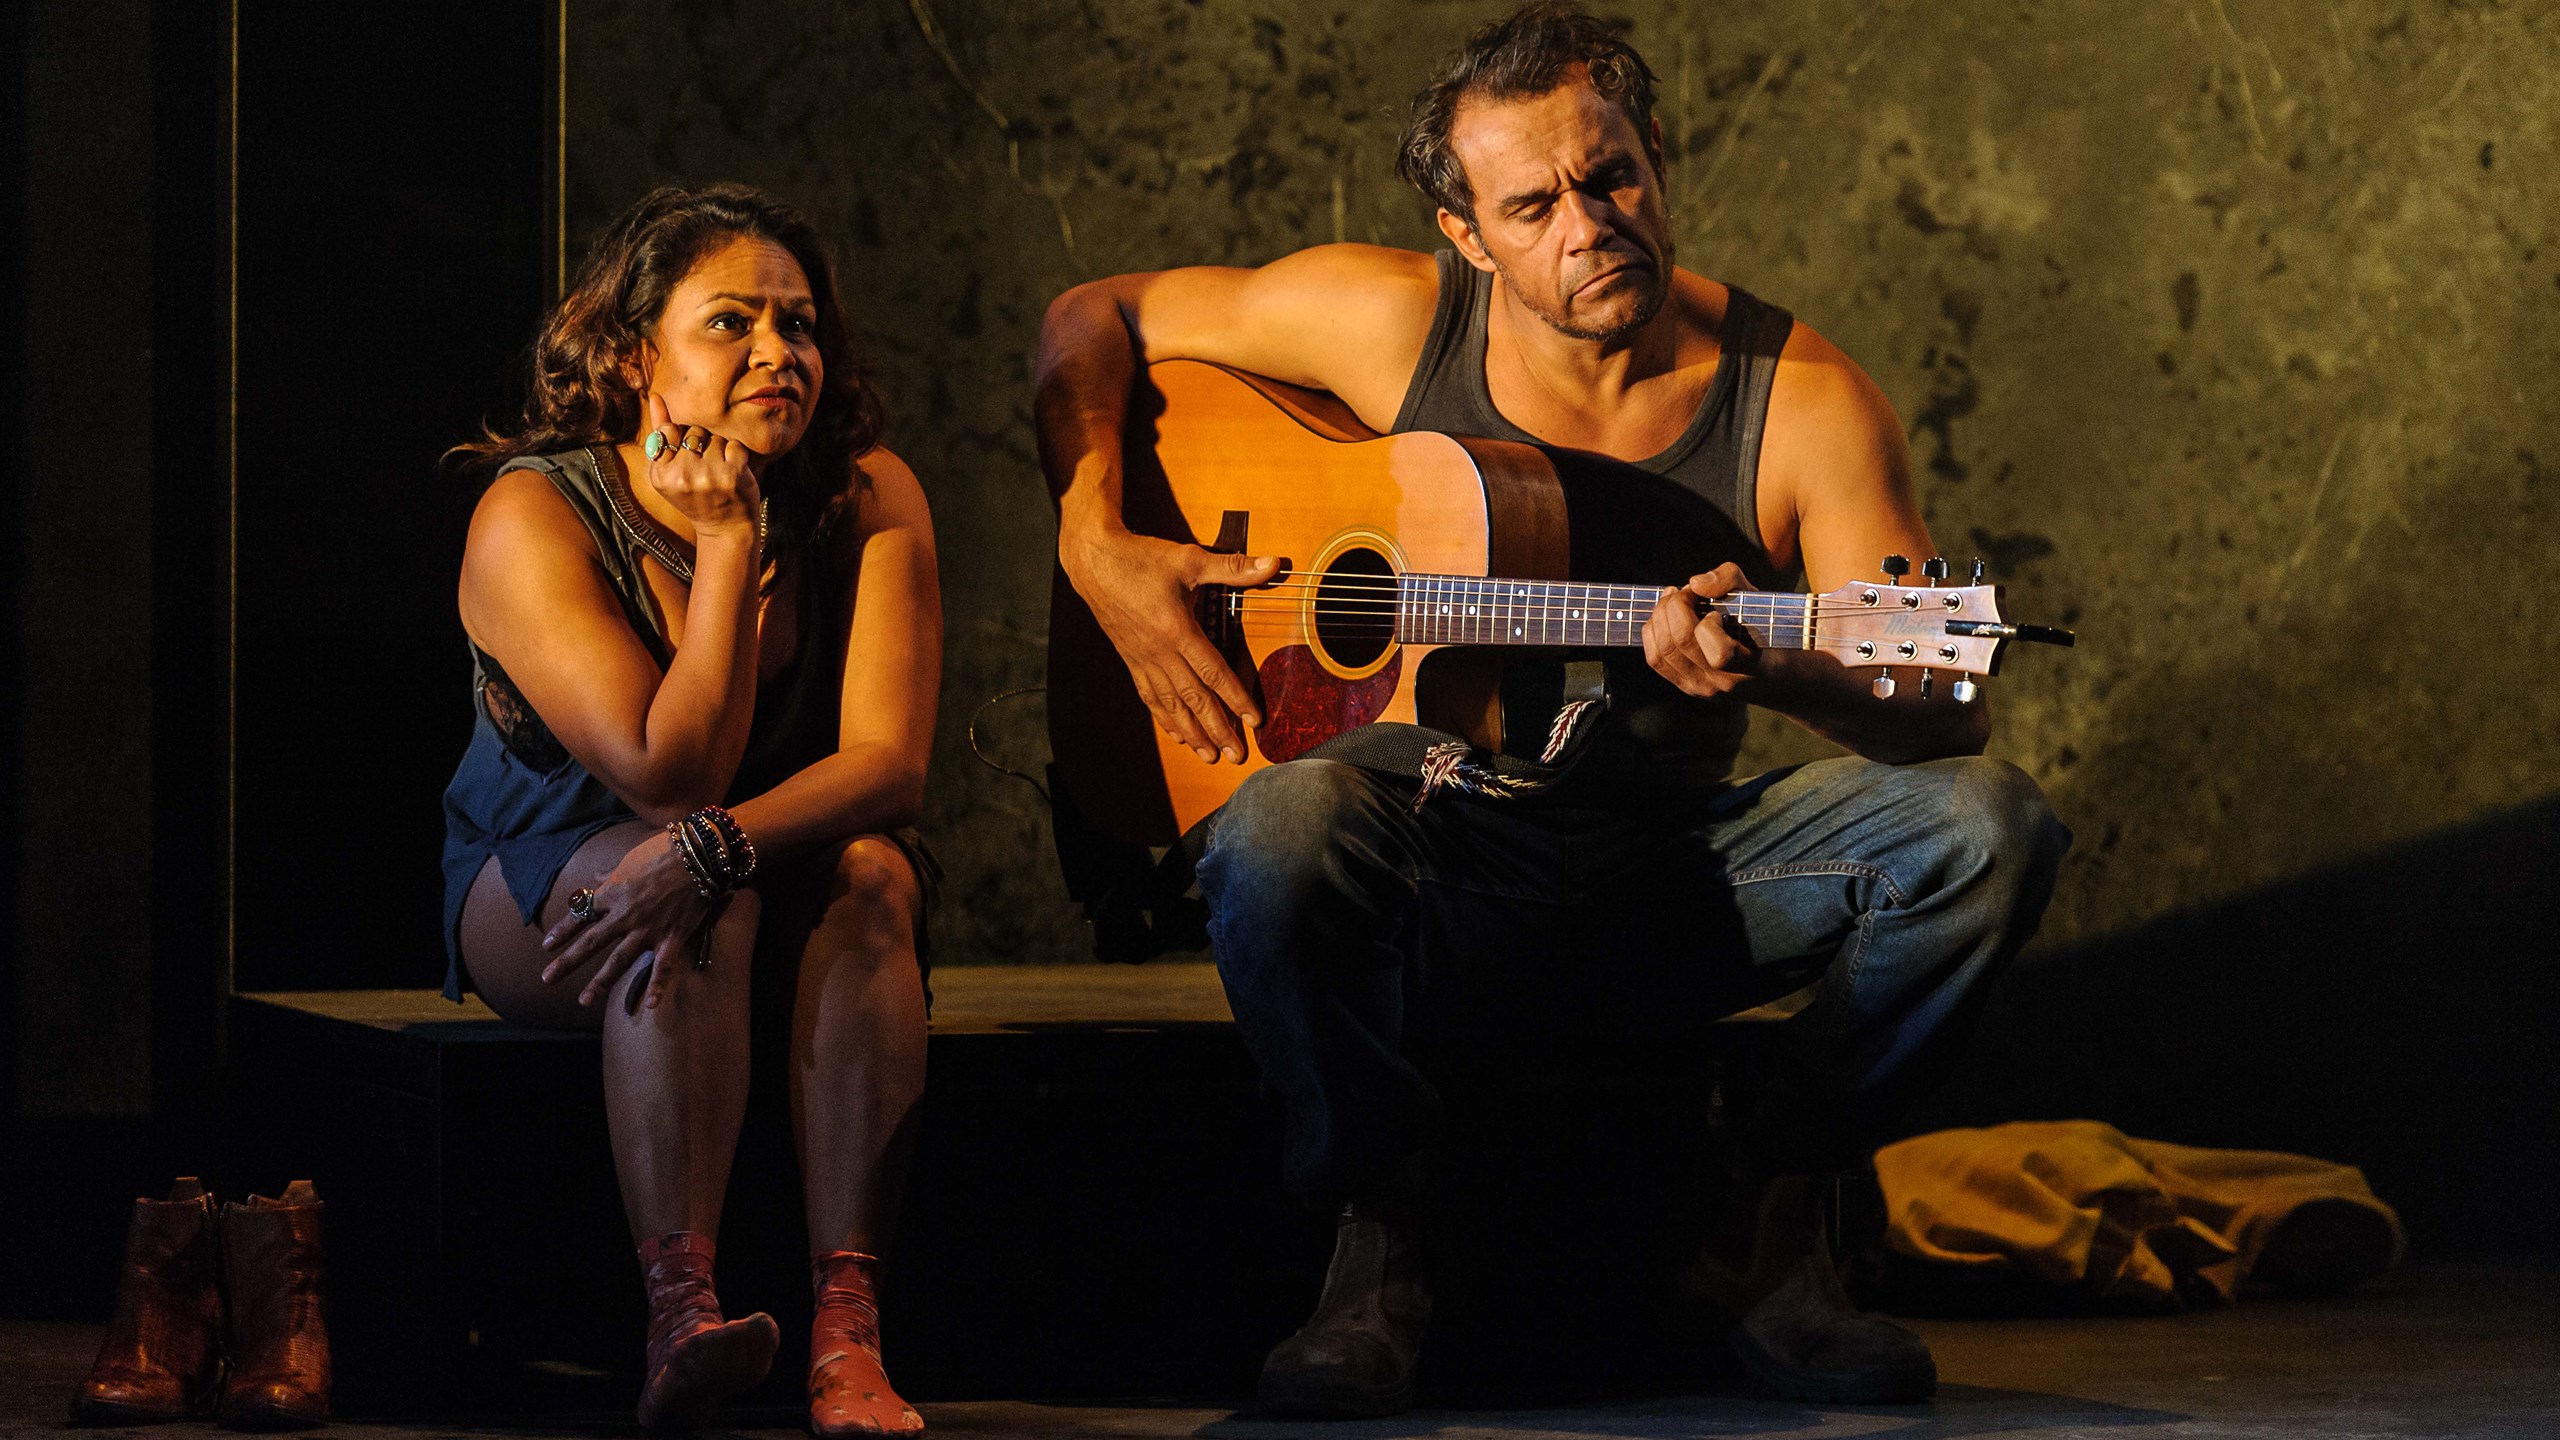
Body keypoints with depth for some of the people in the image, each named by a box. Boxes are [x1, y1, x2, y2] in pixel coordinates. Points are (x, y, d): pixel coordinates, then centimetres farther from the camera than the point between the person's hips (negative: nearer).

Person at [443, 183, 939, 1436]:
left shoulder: (870, 498, -11)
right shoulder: (533, 519, -20)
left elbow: (890, 764, -21)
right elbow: (666, 776, -27)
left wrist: (713, 850, -38)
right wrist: (727, 546, -27)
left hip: (797, 880, 3)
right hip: (540, 882, -2)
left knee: (871, 874, -31)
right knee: (694, 910, -36)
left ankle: (847, 1327, -41)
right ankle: (682, 1311, -48)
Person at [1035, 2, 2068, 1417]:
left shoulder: (1798, 398, -8)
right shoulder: (1390, 321, -5)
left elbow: (1946, 722, -15)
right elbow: (1096, 317, 7)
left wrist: (1777, 673, -37)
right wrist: (1097, 549, -10)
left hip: (1681, 884, 1)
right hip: (1442, 886, -1)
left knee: (1990, 827, -23)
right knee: (1282, 826, -37)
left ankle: (1766, 1226, -3)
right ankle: (1374, 1246, -12)